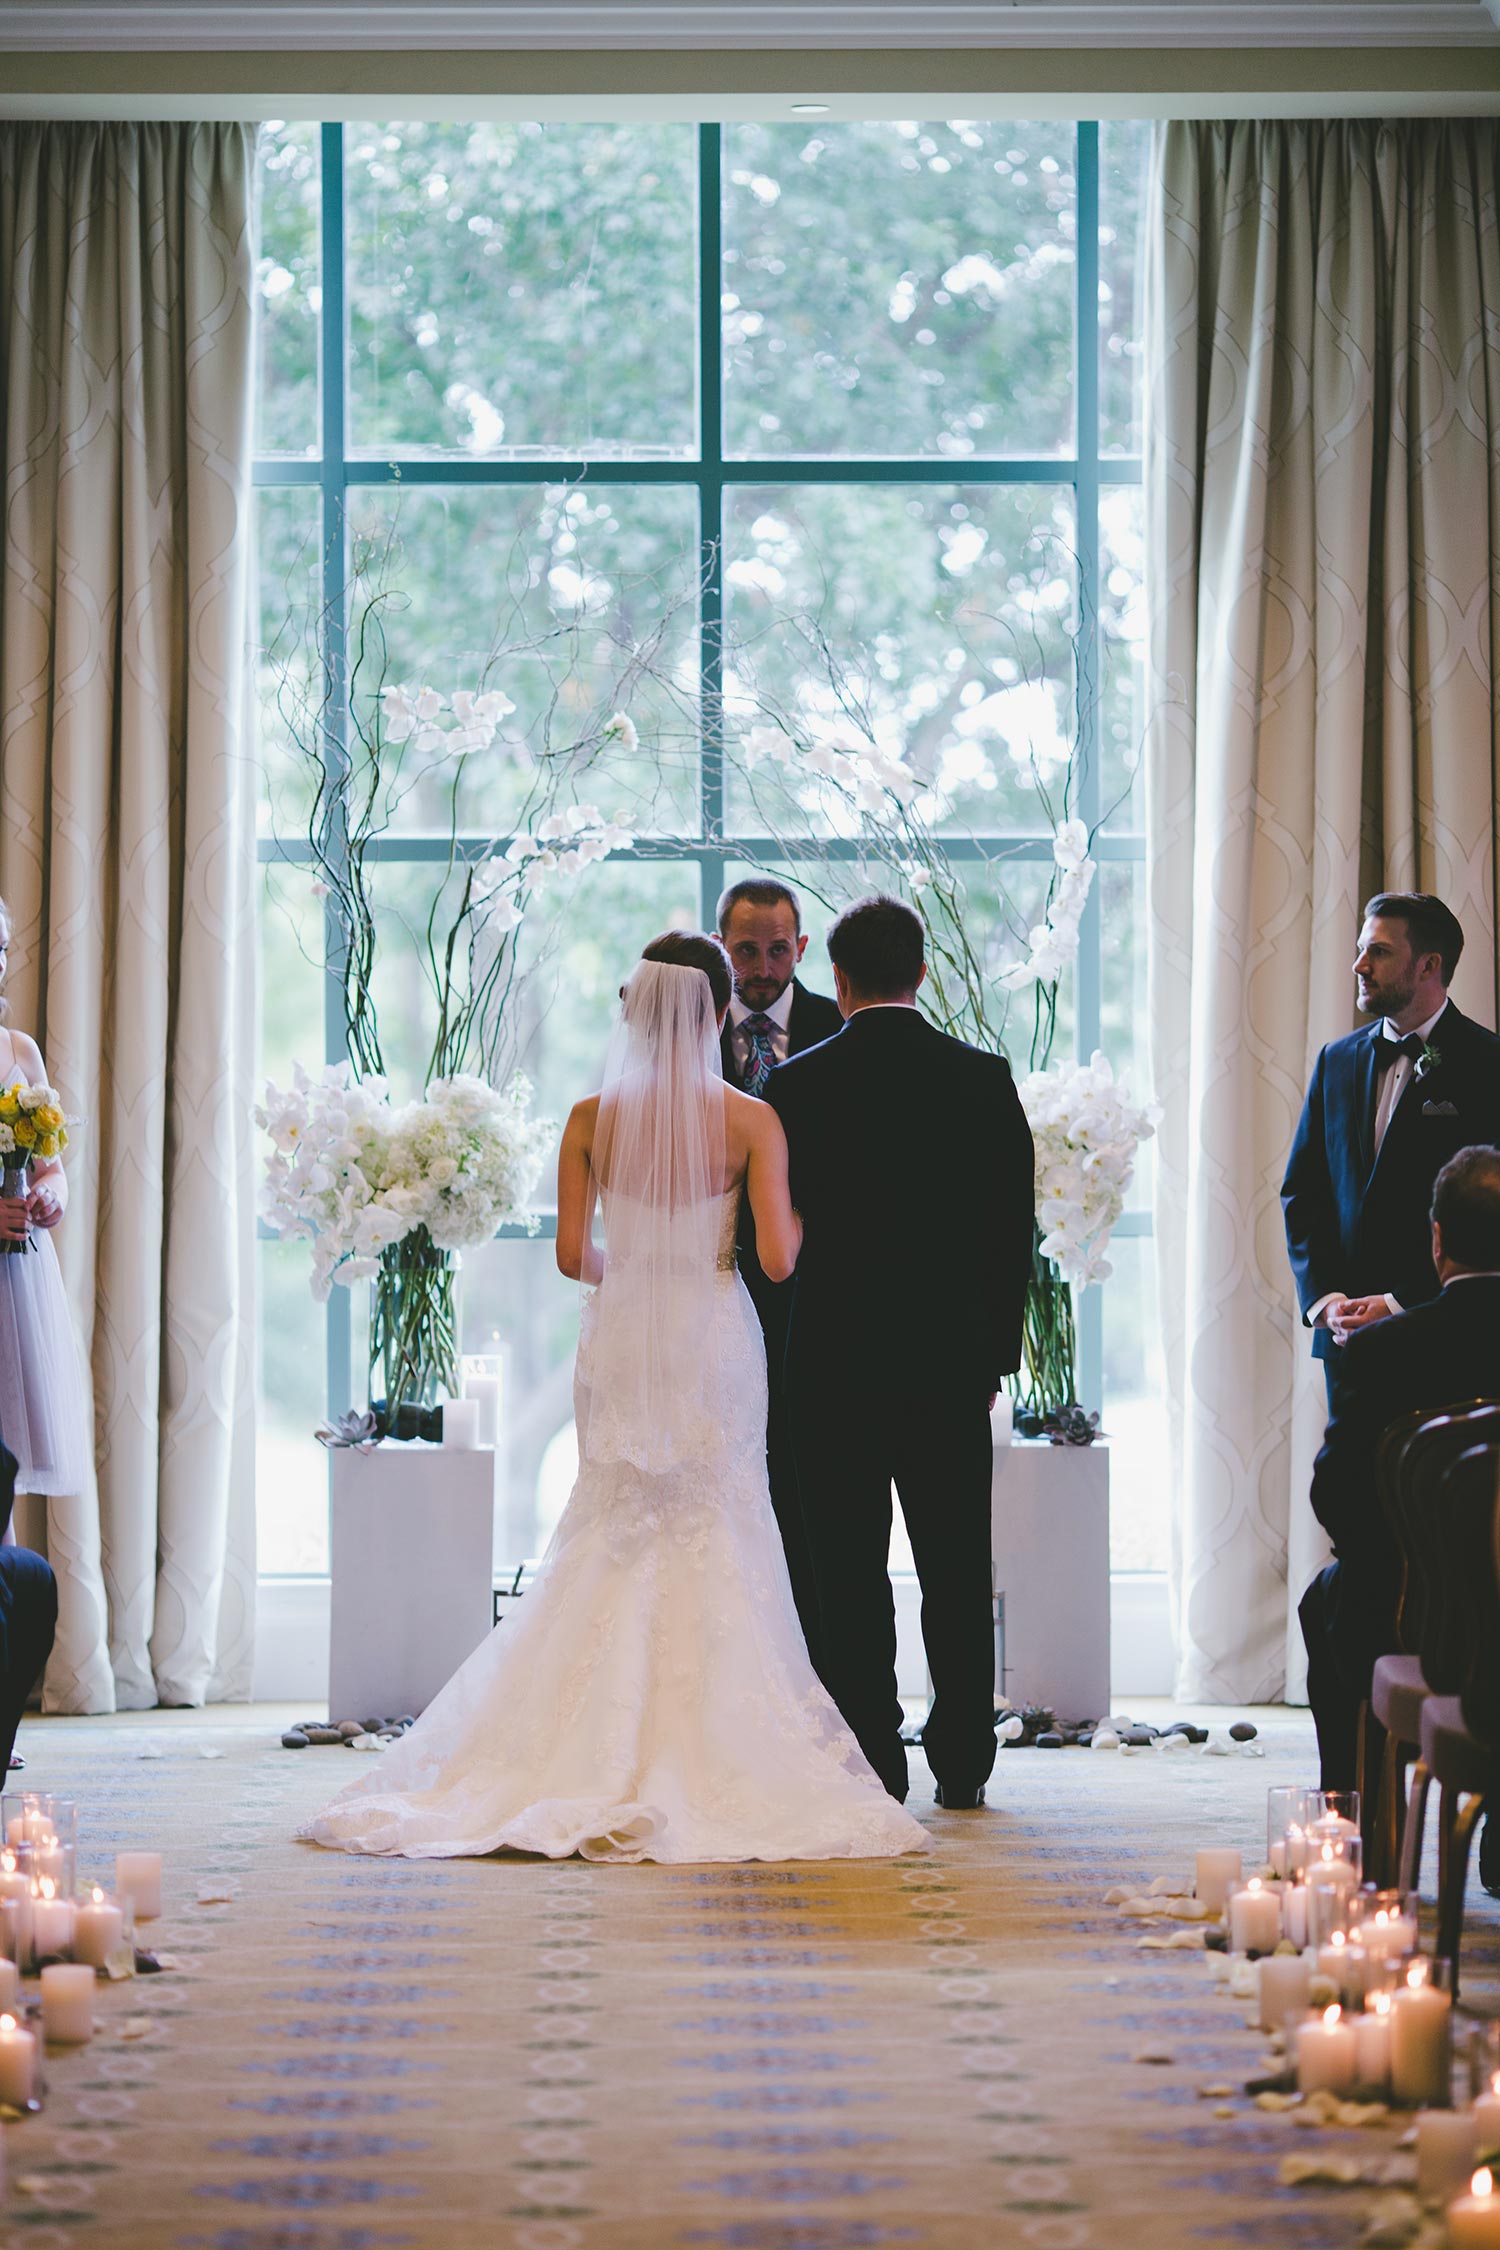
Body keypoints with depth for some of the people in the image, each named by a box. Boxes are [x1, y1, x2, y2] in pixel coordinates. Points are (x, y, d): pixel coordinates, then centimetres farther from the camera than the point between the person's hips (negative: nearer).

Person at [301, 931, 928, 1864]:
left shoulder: (592, 1119, -3)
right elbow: (778, 1257, -12)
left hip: (620, 1339, 2)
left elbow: (573, 1253, -1)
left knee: (613, 1541, 10)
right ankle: (710, 1744, 2)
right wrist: (803, 1213, 9)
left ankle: (596, 1751, 6)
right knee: (717, 1540, 5)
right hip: (716, 1341, -2)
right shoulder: (751, 1121, -9)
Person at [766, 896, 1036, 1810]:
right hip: (952, 1359, 2)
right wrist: (995, 1354, 11)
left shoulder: (800, 1084, -6)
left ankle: (871, 1763, 4)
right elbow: (1015, 1225, 2)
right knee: (957, 1571, 9)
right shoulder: (984, 1078, -1)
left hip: (835, 1359, -2)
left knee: (851, 1574, 4)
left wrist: (776, 1360, 7)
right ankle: (963, 1764, 13)